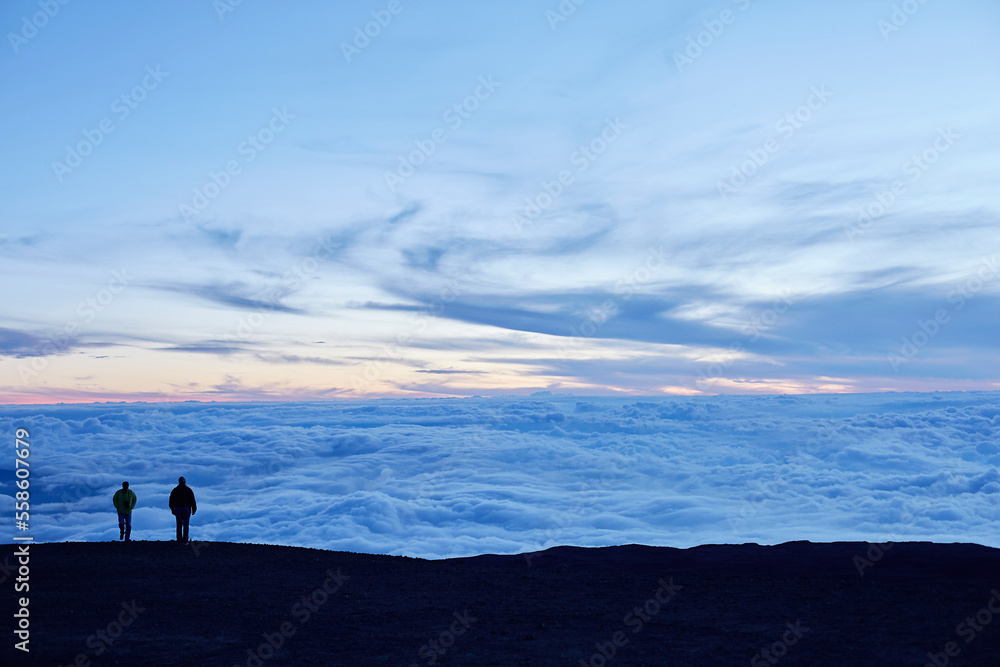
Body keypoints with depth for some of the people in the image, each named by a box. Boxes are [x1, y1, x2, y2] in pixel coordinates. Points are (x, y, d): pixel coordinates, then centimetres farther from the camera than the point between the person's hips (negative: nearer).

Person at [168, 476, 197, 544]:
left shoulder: (174, 490, 5)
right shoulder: (188, 490, -1)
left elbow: (171, 501, 6)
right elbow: (192, 500, -4)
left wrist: (172, 510, 13)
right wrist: (194, 509, 3)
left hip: (177, 508, 2)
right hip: (186, 508, -1)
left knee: (179, 525, 5)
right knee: (185, 525, 2)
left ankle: (179, 541, 2)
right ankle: (185, 540, -2)